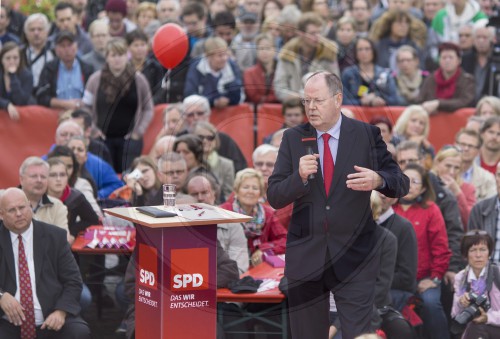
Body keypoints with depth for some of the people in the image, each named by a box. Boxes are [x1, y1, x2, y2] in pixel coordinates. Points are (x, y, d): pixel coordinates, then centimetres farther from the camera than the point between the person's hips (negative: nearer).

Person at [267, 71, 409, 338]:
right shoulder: (293, 139, 4)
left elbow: (401, 184, 1)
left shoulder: (367, 135, -1)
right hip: (305, 255, 2)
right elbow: (274, 197, 1)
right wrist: (300, 176, -19)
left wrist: (378, 180, -21)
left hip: (353, 256, -2)